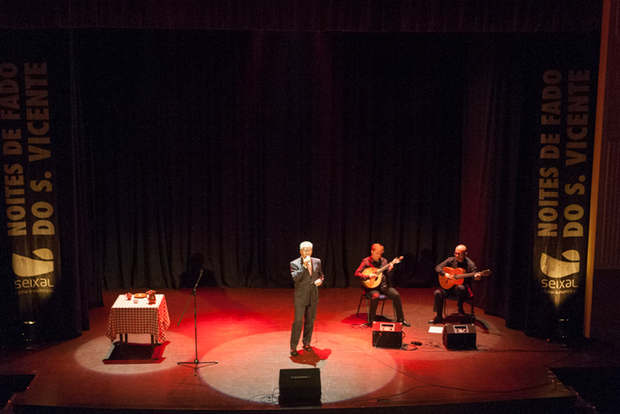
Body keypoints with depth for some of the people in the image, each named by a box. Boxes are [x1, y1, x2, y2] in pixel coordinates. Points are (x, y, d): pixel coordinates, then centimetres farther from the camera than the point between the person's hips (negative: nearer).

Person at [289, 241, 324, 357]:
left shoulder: (317, 262, 5)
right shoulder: (295, 263, -10)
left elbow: (321, 274, 18)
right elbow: (295, 278, -23)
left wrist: (320, 280, -5)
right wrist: (304, 265, -28)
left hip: (313, 296, 5)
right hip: (300, 297, -5)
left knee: (310, 321, 13)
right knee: (298, 321, -4)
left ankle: (306, 343, 28)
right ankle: (293, 347, 3)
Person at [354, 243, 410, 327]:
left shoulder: (383, 261, 9)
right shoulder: (366, 262, -4)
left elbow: (387, 275, 10)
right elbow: (357, 273, -11)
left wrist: (390, 270, -12)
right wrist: (368, 276, -24)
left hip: (383, 285, 4)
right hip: (371, 286, -4)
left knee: (396, 295, -19)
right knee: (375, 296, -36)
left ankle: (400, 319, -6)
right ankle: (371, 319, -14)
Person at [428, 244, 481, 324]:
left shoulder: (469, 263, -7)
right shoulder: (451, 260, 2)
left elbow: (475, 273, -16)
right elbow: (438, 267, 2)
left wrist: (476, 277, -41)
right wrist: (445, 274, -17)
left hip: (463, 286, -4)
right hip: (449, 286, 4)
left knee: (460, 288, -39)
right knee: (437, 293, -19)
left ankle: (460, 311, -21)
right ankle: (439, 317, -4)